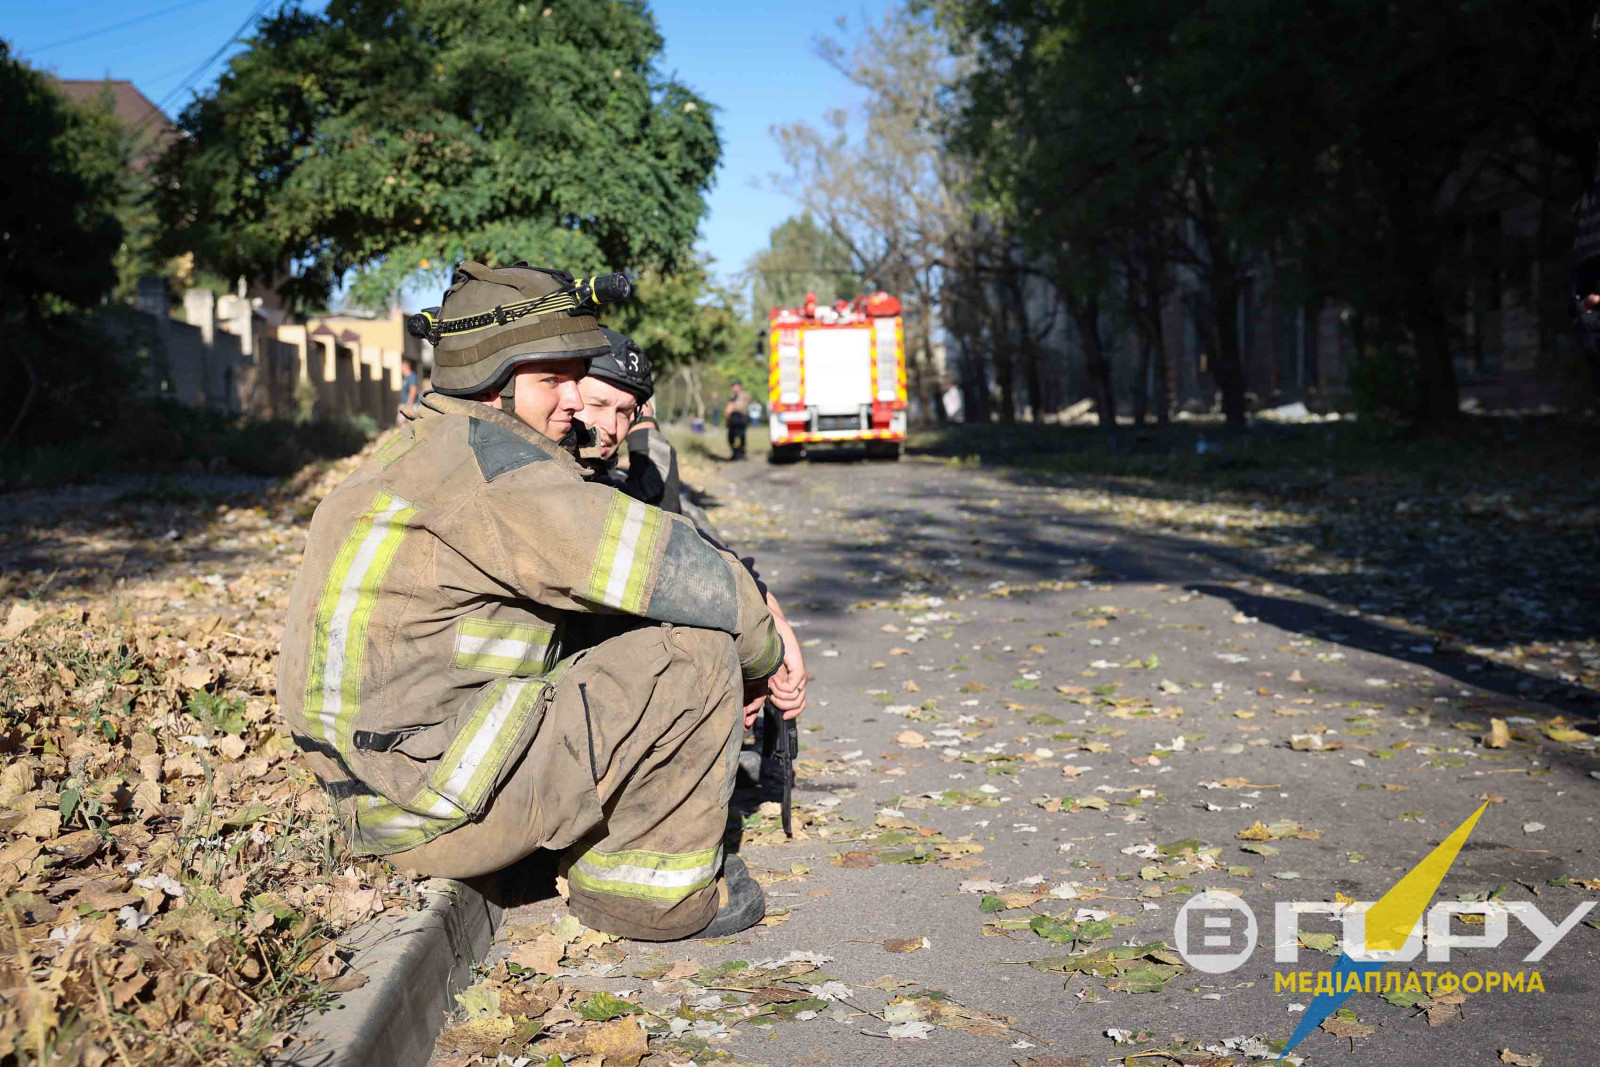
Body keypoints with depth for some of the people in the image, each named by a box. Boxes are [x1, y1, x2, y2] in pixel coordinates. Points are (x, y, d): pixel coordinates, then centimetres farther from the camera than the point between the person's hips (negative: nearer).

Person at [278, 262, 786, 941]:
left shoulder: (414, 453, 17)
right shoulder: (483, 453, -15)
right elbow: (682, 572, -19)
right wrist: (760, 656, 0)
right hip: (444, 801, -10)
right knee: (698, 647, -11)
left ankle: (601, 855, 18)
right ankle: (651, 887, 2)